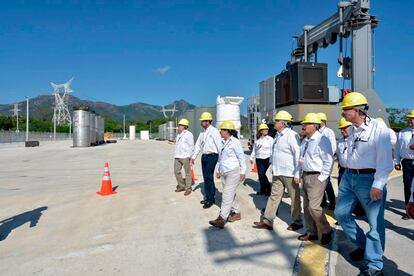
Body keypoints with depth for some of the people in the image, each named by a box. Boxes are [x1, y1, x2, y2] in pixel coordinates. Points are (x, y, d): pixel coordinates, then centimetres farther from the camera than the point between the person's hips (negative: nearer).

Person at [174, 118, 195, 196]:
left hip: (185, 157, -8)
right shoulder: (179, 135, 18)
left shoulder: (189, 134, -6)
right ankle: (181, 186, 24)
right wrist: (175, 155, 19)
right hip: (177, 157, 8)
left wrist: (190, 157, -14)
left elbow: (191, 146, -8)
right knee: (176, 171, 9)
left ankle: (188, 189, 10)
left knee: (188, 173, 1)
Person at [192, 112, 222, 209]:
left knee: (208, 177, -9)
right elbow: (198, 144, 16)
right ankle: (210, 197, 24)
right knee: (206, 177, 12)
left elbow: (219, 145, -13)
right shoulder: (202, 132, 12)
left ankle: (209, 199, 1)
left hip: (212, 156, -7)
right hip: (204, 156, 8)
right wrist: (194, 156, 13)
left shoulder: (214, 131, -10)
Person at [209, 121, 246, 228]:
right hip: (224, 172, 9)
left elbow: (241, 157, -11)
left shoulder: (235, 142, -12)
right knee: (231, 193, 16)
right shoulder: (223, 142, 13)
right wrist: (218, 170, 22)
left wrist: (243, 171, -11)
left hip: (233, 172, -8)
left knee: (227, 195, -10)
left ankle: (221, 219, -11)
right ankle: (236, 213, 30)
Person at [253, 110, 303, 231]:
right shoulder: (278, 135, 12)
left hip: (289, 173, -8)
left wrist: (297, 174, -20)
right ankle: (267, 221, 16)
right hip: (277, 172, 9)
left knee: (295, 197, 8)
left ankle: (297, 222, 23)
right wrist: (273, 166, 21)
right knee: (274, 196, 10)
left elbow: (298, 155, -18)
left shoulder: (292, 135, -15)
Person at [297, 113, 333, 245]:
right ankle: (311, 232, 26)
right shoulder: (305, 141, 12)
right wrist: (302, 174, 14)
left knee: (313, 207, -9)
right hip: (306, 176, 9)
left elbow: (329, 161, -18)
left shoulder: (322, 140, -15)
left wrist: (321, 178, -16)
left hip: (316, 178, -9)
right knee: (306, 206, 13)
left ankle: (326, 231, 13)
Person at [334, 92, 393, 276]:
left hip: (370, 179, -7)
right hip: (349, 177, 8)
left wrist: (378, 185, -21)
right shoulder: (352, 130, 10)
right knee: (341, 213, 12)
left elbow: (385, 160, -17)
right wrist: (349, 175, 18)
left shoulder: (378, 128, -13)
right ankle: (362, 244, 34)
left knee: (375, 223, 3)